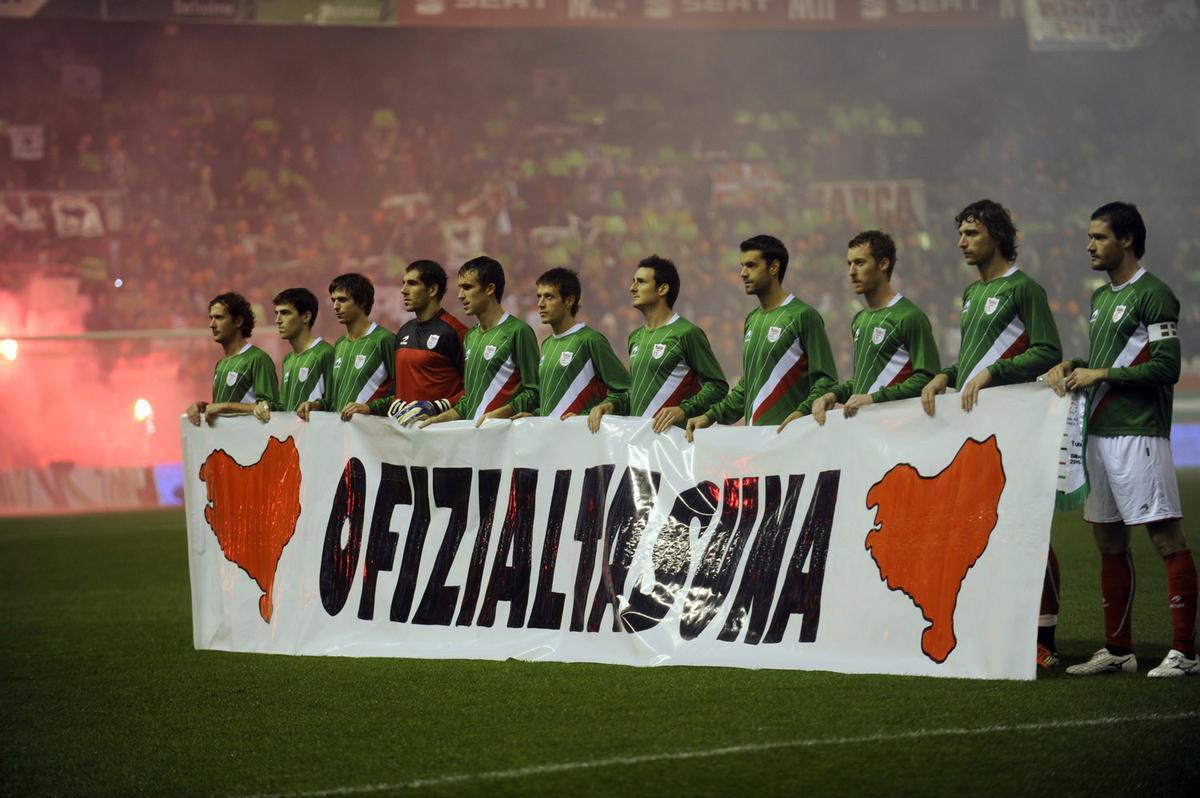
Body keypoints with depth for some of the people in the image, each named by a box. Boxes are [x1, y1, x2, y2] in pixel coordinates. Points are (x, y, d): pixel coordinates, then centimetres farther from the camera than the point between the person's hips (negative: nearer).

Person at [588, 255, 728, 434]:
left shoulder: (687, 333, -6)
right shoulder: (636, 337, 20)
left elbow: (718, 386, -8)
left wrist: (683, 410, -21)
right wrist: (610, 404, 11)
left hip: (672, 433, -7)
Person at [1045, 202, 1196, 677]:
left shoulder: (1153, 295, -8)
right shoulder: (1100, 298, 19)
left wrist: (1100, 374, -13)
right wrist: (1069, 367, 8)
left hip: (1138, 434, -9)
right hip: (1098, 433, 9)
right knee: (1108, 540, 11)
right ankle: (1118, 650, 17)